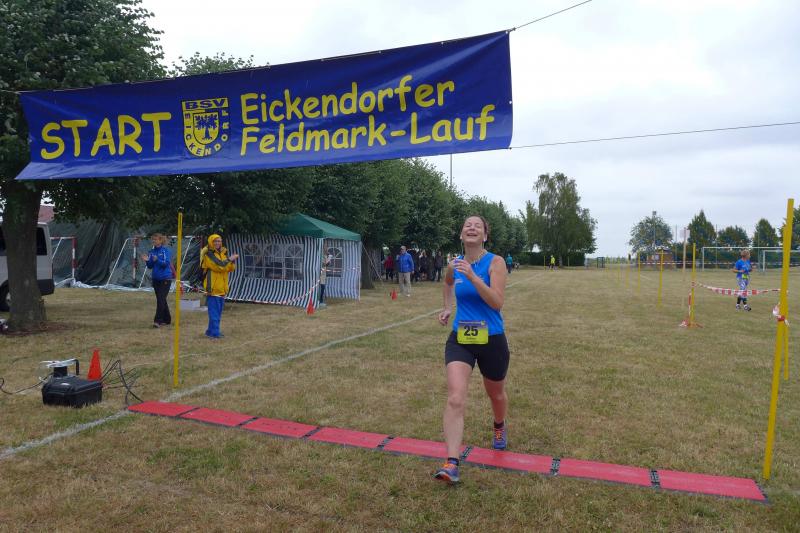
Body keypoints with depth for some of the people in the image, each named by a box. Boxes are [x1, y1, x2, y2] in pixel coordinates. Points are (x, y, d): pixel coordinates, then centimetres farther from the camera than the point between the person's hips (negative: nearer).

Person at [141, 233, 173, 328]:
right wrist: (147, 261, -12)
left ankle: (158, 321, -11)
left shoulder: (165, 250, -7)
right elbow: (150, 266, 8)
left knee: (161, 299, -11)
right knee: (161, 300, 12)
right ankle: (167, 320, 22)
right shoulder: (151, 252, 8)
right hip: (155, 278, 6)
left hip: (165, 278, -6)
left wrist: (157, 260, -30)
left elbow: (166, 263, -15)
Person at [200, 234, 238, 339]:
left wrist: (233, 261, -6)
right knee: (214, 312, -8)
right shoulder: (209, 254, -8)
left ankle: (211, 331, 20)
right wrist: (229, 259, -14)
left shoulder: (222, 253, 15)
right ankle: (214, 332, -6)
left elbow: (231, 268, 11)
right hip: (213, 287, -8)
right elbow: (219, 266, -21)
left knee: (218, 311, 12)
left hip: (221, 288, 8)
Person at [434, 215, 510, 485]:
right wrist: (447, 308, 16)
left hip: (491, 340, -2)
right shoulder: (454, 264, 1)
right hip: (460, 339, 2)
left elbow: (497, 302, -24)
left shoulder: (495, 262, -11)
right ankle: (451, 464, -14)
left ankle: (499, 428, 55)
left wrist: (472, 276, -32)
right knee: (455, 399, -15)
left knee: (496, 394, 21)